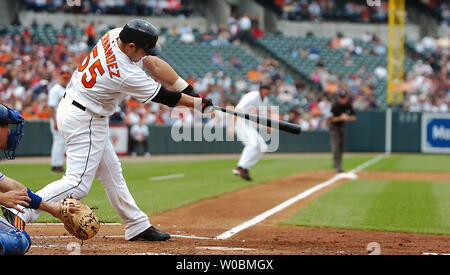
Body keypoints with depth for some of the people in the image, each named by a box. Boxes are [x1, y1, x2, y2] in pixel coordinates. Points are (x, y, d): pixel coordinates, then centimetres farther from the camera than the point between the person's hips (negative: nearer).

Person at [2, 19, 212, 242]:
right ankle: (20, 213, -21)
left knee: (111, 172, 15)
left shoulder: (114, 35, -7)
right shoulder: (127, 75, -28)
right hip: (84, 121, -10)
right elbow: (164, 97, -15)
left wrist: (189, 90, -4)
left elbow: (155, 64, 0)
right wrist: (198, 104, -1)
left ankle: (138, 226, 24)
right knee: (77, 184, -13)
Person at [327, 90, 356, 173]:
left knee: (341, 147, 9)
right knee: (336, 146, -14)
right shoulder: (335, 106, -23)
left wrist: (348, 118, -25)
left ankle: (337, 163, 22)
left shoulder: (348, 105, -7)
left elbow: (354, 117, -2)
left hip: (343, 126, 6)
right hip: (334, 127, -5)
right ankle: (337, 166, -18)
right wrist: (340, 118, -35)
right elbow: (330, 120, -21)